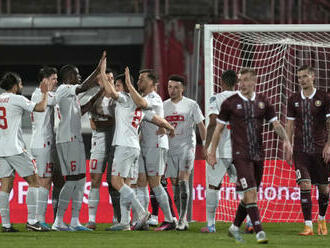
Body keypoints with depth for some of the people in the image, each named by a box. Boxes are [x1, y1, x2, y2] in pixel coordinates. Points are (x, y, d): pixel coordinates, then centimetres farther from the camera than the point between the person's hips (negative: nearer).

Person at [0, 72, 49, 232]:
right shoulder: (16, 99, -6)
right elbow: (40, 108, -10)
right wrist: (45, 93, 6)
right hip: (15, 148, -7)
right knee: (33, 181, 1)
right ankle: (31, 221, -7)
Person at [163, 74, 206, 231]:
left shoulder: (191, 105, 1)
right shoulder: (163, 106, 11)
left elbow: (201, 126, 4)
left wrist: (206, 146, 0)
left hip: (186, 146, -4)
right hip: (170, 148, 4)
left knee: (183, 180, -17)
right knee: (175, 184, 4)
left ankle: (183, 218, -21)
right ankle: (181, 219, 10)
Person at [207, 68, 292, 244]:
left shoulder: (262, 102, 9)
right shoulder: (230, 103, 0)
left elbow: (276, 124, 8)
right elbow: (219, 128, 5)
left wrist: (286, 140, -9)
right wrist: (212, 152, 3)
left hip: (258, 155, 5)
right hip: (241, 155, -4)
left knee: (249, 195, 10)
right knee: (251, 192, -16)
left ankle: (235, 227, 29)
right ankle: (259, 232, -21)